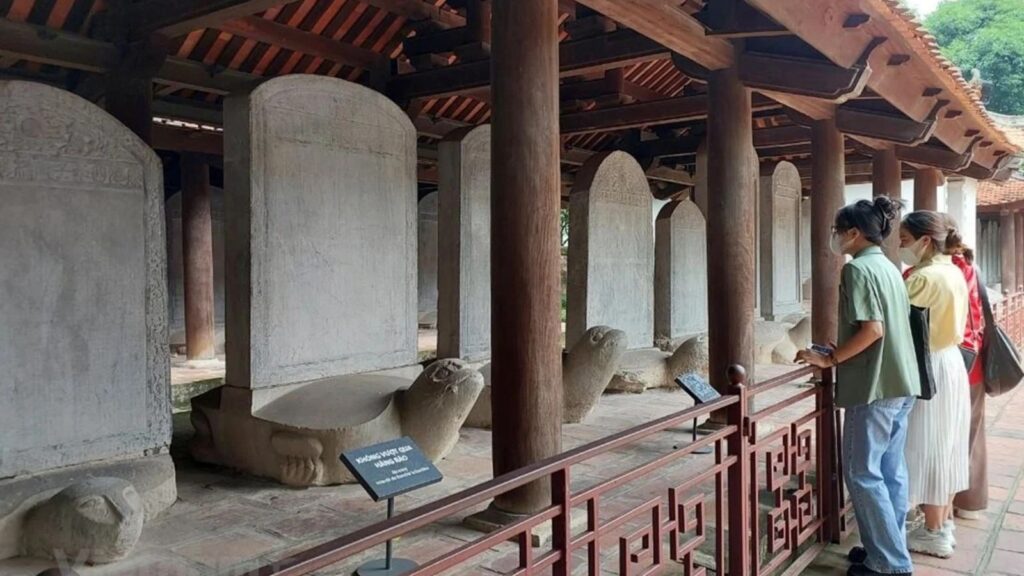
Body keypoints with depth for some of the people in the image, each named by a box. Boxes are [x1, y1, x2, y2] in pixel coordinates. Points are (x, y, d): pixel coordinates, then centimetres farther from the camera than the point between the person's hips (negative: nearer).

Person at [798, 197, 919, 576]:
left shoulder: (858, 268, -13)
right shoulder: (888, 267, 13)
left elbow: (872, 330, -22)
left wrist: (829, 359, -14)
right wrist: (839, 351, 18)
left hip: (874, 386, -9)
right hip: (900, 383, 9)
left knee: (862, 473, -1)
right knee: (891, 470, 15)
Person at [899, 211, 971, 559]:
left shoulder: (925, 278, -20)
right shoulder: (954, 273, 8)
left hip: (930, 368, -9)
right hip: (951, 361, 9)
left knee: (927, 449, 1)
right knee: (945, 447, 15)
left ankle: (934, 534, 10)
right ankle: (944, 524, 26)